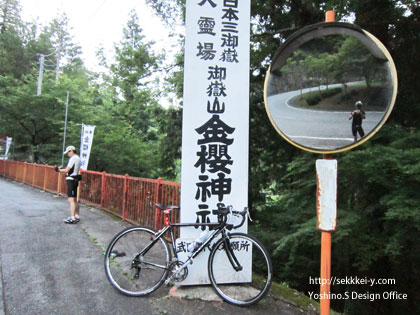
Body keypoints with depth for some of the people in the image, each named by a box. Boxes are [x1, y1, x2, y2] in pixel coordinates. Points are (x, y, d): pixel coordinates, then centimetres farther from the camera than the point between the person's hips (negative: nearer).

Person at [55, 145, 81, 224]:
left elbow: (66, 170, -16)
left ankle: (72, 218, -15)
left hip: (71, 180, -10)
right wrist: (62, 169, 12)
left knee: (71, 199, -12)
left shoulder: (73, 158, -13)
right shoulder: (78, 158, 17)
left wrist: (59, 170, 1)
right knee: (75, 199, 16)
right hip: (75, 180, 10)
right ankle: (77, 216, 24)